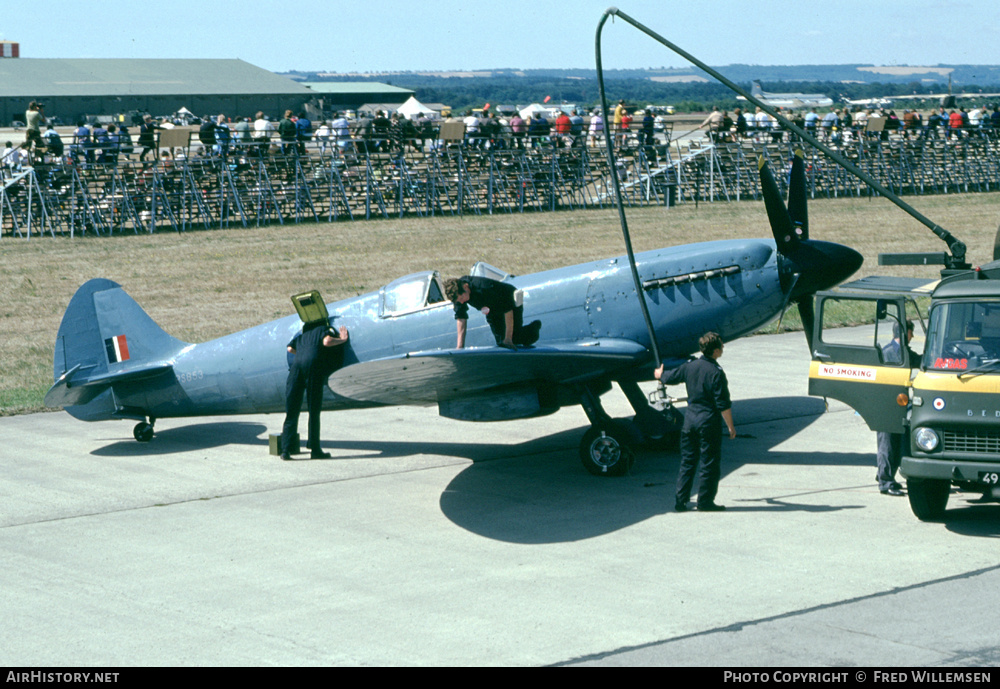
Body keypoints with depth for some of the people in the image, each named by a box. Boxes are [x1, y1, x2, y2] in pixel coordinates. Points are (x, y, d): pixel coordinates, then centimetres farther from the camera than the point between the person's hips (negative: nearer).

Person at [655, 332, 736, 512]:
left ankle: (680, 501, 14)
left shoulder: (690, 366, 3)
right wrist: (730, 426, -8)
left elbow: (670, 377, 22)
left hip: (690, 419, 6)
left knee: (687, 462, 13)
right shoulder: (716, 372, -16)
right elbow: (723, 404, -16)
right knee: (709, 463, 3)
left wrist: (660, 375, 44)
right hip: (709, 422, -6)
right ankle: (705, 502, 6)